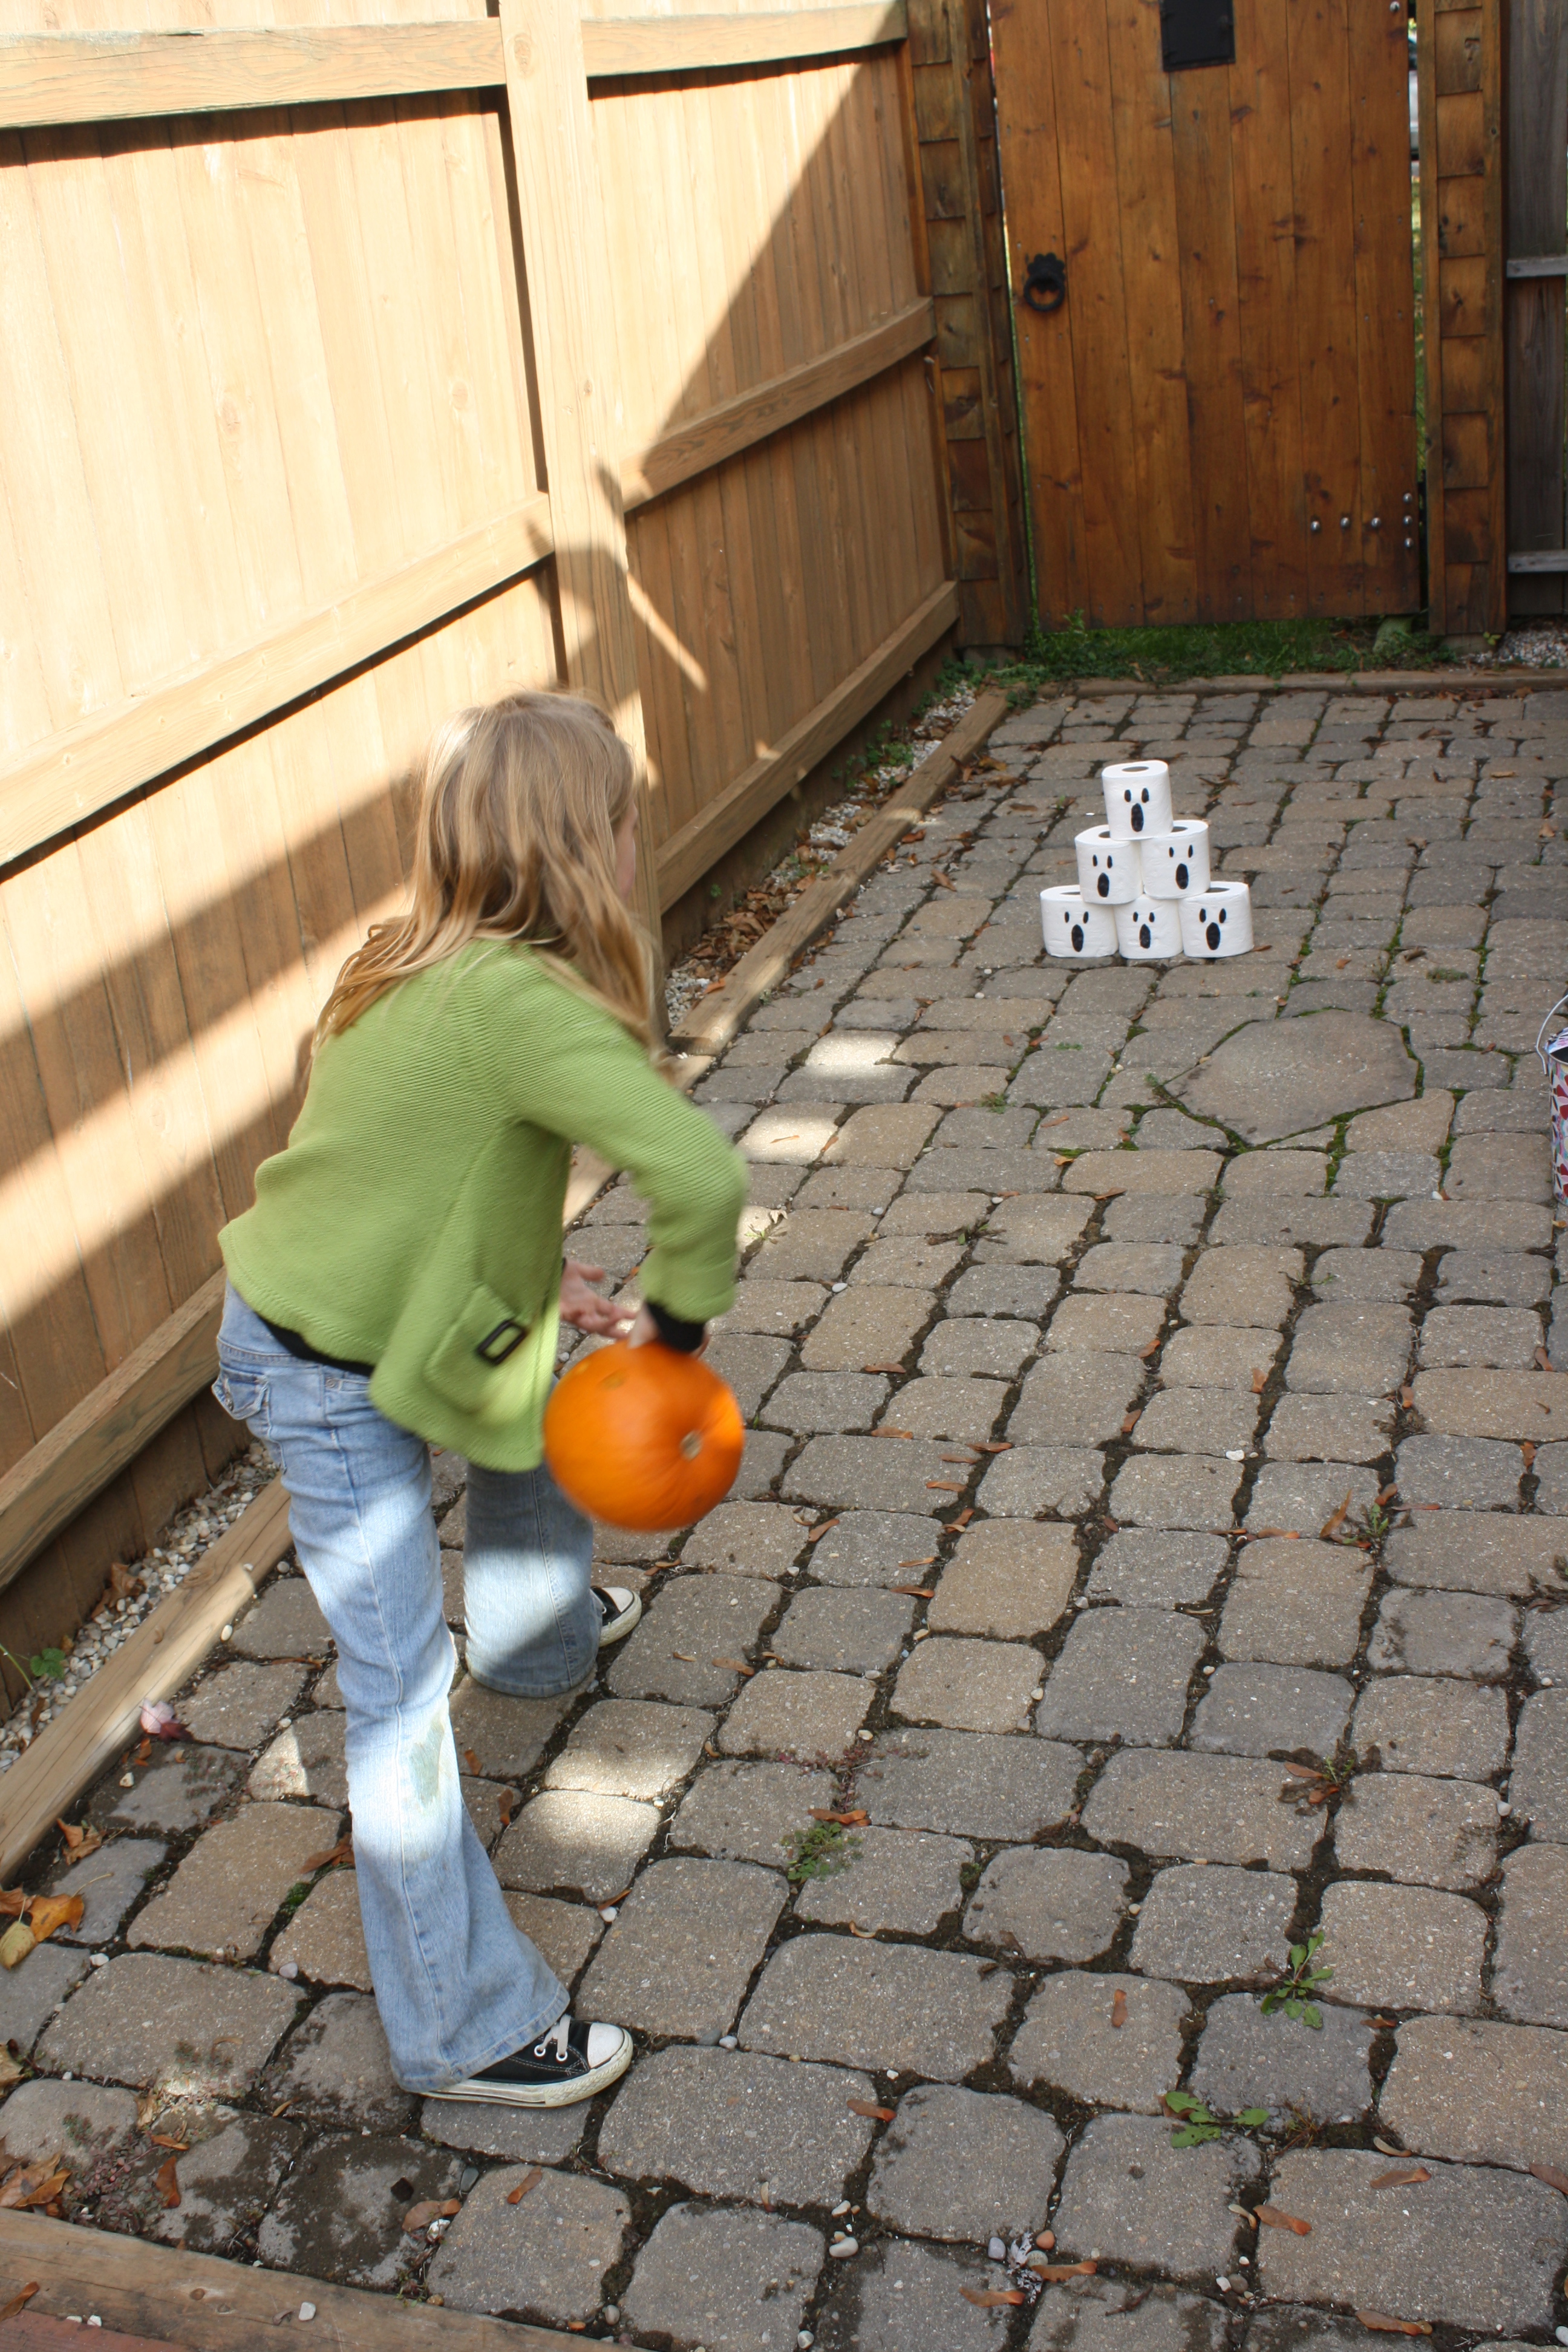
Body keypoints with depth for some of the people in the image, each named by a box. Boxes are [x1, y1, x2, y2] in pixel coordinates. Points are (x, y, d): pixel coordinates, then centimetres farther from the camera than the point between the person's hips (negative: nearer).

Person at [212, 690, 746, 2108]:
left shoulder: (421, 967, -2)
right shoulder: (522, 1005, -31)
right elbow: (701, 1177, -39)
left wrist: (531, 1277, 8)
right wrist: (676, 1318, -20)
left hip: (351, 1307, 10)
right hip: (331, 1386, -10)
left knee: (535, 1406, 32)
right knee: (402, 1688, -2)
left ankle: (539, 1633, 61)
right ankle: (465, 2032, 11)